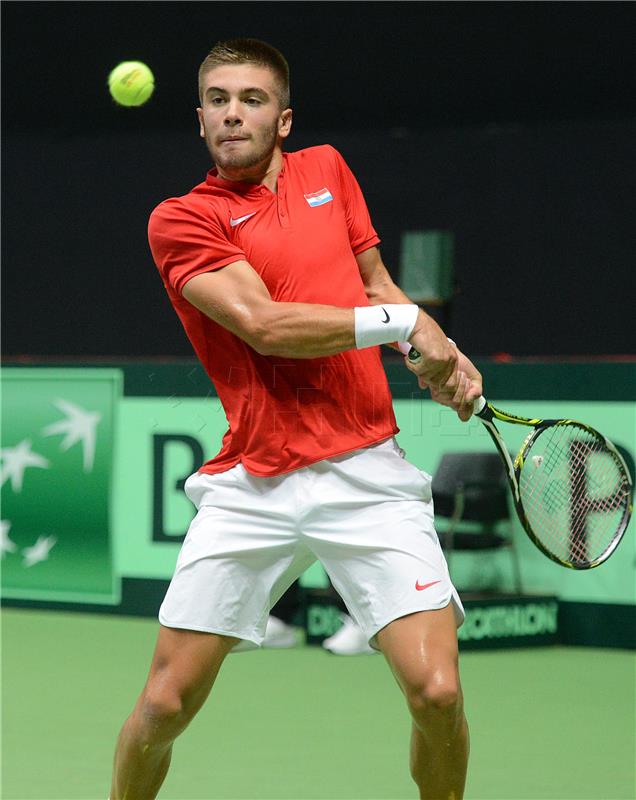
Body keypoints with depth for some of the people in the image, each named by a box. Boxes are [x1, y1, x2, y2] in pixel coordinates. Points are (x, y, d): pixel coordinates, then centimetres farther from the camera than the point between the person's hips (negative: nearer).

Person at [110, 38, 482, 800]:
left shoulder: (327, 169, 14)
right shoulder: (180, 220, 0)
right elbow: (264, 324, -13)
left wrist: (444, 359, 4)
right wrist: (405, 322, -10)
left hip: (367, 475, 2)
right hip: (252, 488, -2)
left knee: (436, 691, -12)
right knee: (164, 705, -1)